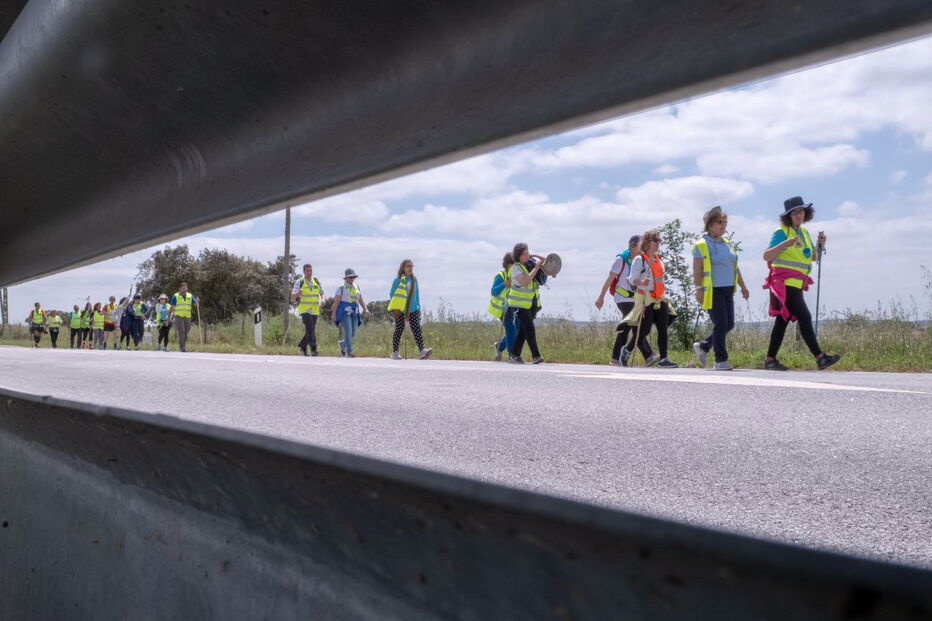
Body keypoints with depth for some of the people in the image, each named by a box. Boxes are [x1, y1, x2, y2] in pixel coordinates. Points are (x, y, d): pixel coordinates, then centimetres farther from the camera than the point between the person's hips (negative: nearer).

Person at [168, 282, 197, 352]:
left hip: (187, 317, 4)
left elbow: (196, 304, 1)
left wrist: (197, 301, -22)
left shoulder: (190, 296, 10)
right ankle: (182, 348, -15)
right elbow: (172, 308, 3)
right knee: (181, 332, -13)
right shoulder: (176, 296, 1)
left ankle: (184, 346, 21)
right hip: (178, 317, -4)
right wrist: (169, 317, 0)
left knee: (185, 332, 8)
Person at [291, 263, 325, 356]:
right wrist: (298, 293, -35)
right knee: (310, 329, -19)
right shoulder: (299, 282, -4)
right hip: (304, 310, -5)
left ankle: (302, 347, 28)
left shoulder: (316, 282, 8)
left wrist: (323, 300, -8)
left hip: (315, 311, 5)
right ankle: (313, 349, -19)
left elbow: (322, 294, 15)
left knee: (311, 331, 10)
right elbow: (292, 297, -11)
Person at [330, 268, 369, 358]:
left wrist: (365, 309, -4)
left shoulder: (356, 287, 13)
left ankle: (342, 344, 31)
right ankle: (349, 352, -12)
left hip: (354, 313, 6)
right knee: (348, 332, -14)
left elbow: (360, 300, 11)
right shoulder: (341, 288, -4)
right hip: (344, 312, -6)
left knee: (353, 333, 4)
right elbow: (336, 301, -8)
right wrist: (333, 313, -14)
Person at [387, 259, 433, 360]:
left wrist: (418, 307, 15)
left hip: (413, 309, 3)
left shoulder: (414, 280, 11)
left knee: (416, 328, -10)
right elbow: (391, 294, 0)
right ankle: (395, 353, 12)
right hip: (400, 310, -3)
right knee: (399, 330, 2)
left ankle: (422, 351, -20)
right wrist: (394, 309, -7)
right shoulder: (398, 280, -2)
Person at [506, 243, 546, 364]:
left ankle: (514, 355, 16)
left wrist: (534, 255, -2)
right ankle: (536, 356, -13)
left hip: (530, 303, 7)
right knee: (530, 329, -13)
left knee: (523, 330, 9)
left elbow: (544, 260, 18)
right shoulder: (516, 267, -14)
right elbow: (524, 282, -27)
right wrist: (536, 268, -24)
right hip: (519, 303, -7)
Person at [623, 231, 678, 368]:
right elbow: (632, 279, -10)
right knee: (644, 330, -4)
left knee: (663, 329, -2)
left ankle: (663, 358, -3)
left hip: (660, 299, 7)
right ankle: (627, 349, 16)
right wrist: (641, 282, -28)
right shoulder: (639, 259, -5)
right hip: (645, 299, -7)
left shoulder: (659, 260, 19)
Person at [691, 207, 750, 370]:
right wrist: (699, 289, -17)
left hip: (728, 290, 8)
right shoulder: (702, 245, -6)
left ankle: (703, 346, 25)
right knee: (720, 324, -9)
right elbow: (697, 270, -10)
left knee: (729, 324, 8)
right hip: (712, 291, -8)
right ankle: (720, 360, -2)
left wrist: (743, 286, 19)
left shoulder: (727, 244, 17)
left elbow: (735, 268, 22)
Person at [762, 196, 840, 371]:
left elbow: (813, 257, 23)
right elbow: (766, 256, -15)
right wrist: (786, 243, -26)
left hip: (796, 284, 8)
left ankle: (770, 360, 11)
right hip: (784, 283, -8)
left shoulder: (804, 232, 17)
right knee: (804, 317, -14)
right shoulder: (782, 232, -7)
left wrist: (820, 244, 4)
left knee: (783, 321, 8)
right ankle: (820, 358, -16)